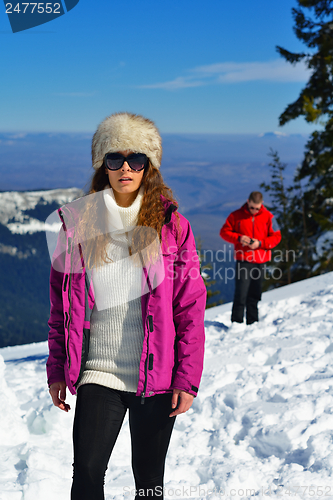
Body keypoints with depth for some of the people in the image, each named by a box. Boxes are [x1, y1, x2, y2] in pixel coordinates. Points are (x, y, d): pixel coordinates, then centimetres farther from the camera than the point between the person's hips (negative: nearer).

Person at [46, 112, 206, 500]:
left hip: (156, 376, 0)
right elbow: (61, 304, 7)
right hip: (99, 373, 1)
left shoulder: (170, 224, -2)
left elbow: (191, 307, -3)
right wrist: (57, 371, 6)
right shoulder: (78, 221, 2)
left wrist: (187, 378, -6)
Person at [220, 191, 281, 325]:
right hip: (243, 260, -2)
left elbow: (276, 236, 4)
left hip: (260, 261, 2)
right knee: (241, 294, -9)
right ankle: (236, 322, -3)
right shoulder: (236, 215, 2)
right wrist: (238, 238, -13)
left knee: (255, 294, 10)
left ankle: (253, 323, 20)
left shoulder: (268, 217, 4)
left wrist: (260, 243, -11)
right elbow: (224, 232, 4)